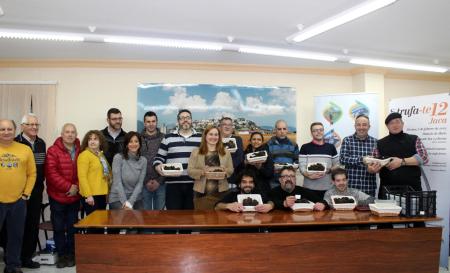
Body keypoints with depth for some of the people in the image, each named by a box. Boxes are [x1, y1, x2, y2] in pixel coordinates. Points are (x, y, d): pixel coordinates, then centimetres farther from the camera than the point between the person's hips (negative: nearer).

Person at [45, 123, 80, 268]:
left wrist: (76, 187, -11)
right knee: (58, 227, 6)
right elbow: (51, 173, -14)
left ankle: (71, 254, 22)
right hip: (57, 196, -2)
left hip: (74, 197, 2)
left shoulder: (80, 151, 3)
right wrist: (68, 186, -17)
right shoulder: (53, 151, -6)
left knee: (72, 227, 9)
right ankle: (61, 255, 19)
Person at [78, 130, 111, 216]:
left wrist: (107, 192, 11)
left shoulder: (101, 155, 13)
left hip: (102, 194, 8)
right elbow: (82, 177, -15)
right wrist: (88, 195, -20)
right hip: (91, 195, -7)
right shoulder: (84, 155, -9)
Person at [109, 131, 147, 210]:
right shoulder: (118, 157, -7)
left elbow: (140, 183, -2)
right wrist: (125, 202, -15)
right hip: (117, 198, -3)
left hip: (135, 198, 3)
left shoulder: (143, 160, 2)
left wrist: (130, 203, -12)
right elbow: (117, 182, -11)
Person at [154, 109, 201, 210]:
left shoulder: (201, 138, 11)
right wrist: (158, 166, -10)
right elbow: (159, 157, 11)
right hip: (173, 183, -1)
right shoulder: (168, 138, 10)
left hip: (194, 183, 1)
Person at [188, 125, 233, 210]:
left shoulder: (226, 152, 11)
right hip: (201, 192, -1)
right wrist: (202, 172, -17)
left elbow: (231, 170, 10)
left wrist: (224, 171, -12)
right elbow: (190, 171, -1)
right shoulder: (195, 152, 5)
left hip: (221, 191, 2)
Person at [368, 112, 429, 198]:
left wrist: (402, 162, -16)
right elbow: (373, 164, 9)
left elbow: (424, 157, -4)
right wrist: (372, 168, -16)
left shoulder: (414, 139, 7)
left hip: (411, 188, -1)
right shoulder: (380, 143, 9)